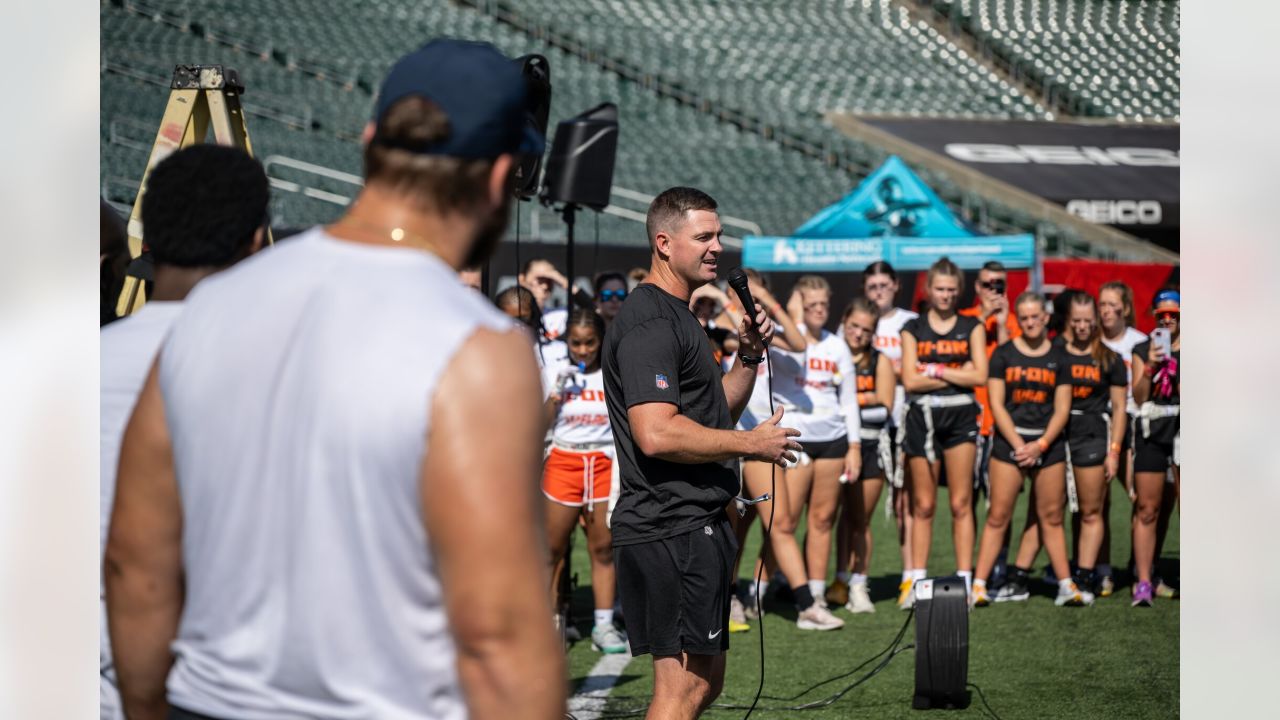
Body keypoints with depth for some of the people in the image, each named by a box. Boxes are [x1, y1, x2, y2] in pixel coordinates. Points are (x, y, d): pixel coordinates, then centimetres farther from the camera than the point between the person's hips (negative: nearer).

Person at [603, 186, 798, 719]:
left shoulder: (676, 316, 20)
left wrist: (749, 356, 11)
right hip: (671, 530, -11)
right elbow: (656, 434, -25)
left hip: (698, 525, 11)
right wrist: (750, 443, -15)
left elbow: (715, 411, 28)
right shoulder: (650, 323, -15)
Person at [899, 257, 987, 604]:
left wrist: (935, 370, -7)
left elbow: (980, 376, -3)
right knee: (923, 506, 3)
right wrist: (957, 374, -7)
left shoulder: (971, 327, 8)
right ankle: (917, 582, 6)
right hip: (923, 416, 0)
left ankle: (965, 580, -1)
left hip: (960, 417, 0)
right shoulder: (913, 329, 8)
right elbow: (910, 380, -4)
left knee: (960, 504, -2)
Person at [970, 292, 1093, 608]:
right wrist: (1019, 445, -10)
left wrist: (1041, 445, -10)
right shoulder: (1004, 354, 3)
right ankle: (979, 585, -4)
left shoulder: (1059, 357, 6)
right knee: (998, 516, -4)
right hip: (1009, 441, -1)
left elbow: (1062, 409, 3)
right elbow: (997, 405, -2)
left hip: (1049, 443, 1)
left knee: (1051, 517, 6)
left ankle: (1066, 586, 9)